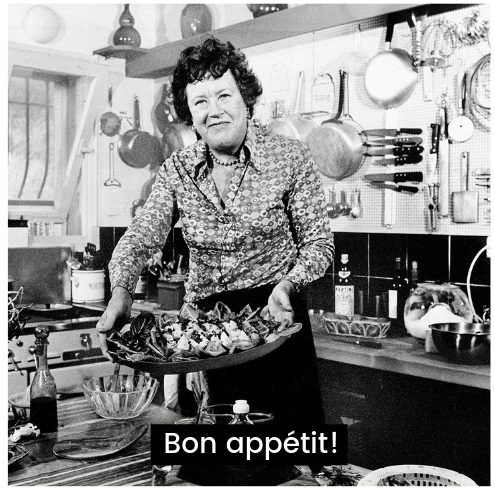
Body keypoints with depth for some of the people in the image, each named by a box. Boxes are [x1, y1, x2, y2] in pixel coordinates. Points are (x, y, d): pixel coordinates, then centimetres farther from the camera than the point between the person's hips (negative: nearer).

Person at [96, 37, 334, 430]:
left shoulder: (290, 158, -7)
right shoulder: (177, 170, 1)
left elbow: (318, 241, -4)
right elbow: (140, 237, -4)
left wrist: (288, 284, -23)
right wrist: (121, 292, -23)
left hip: (275, 315, -2)